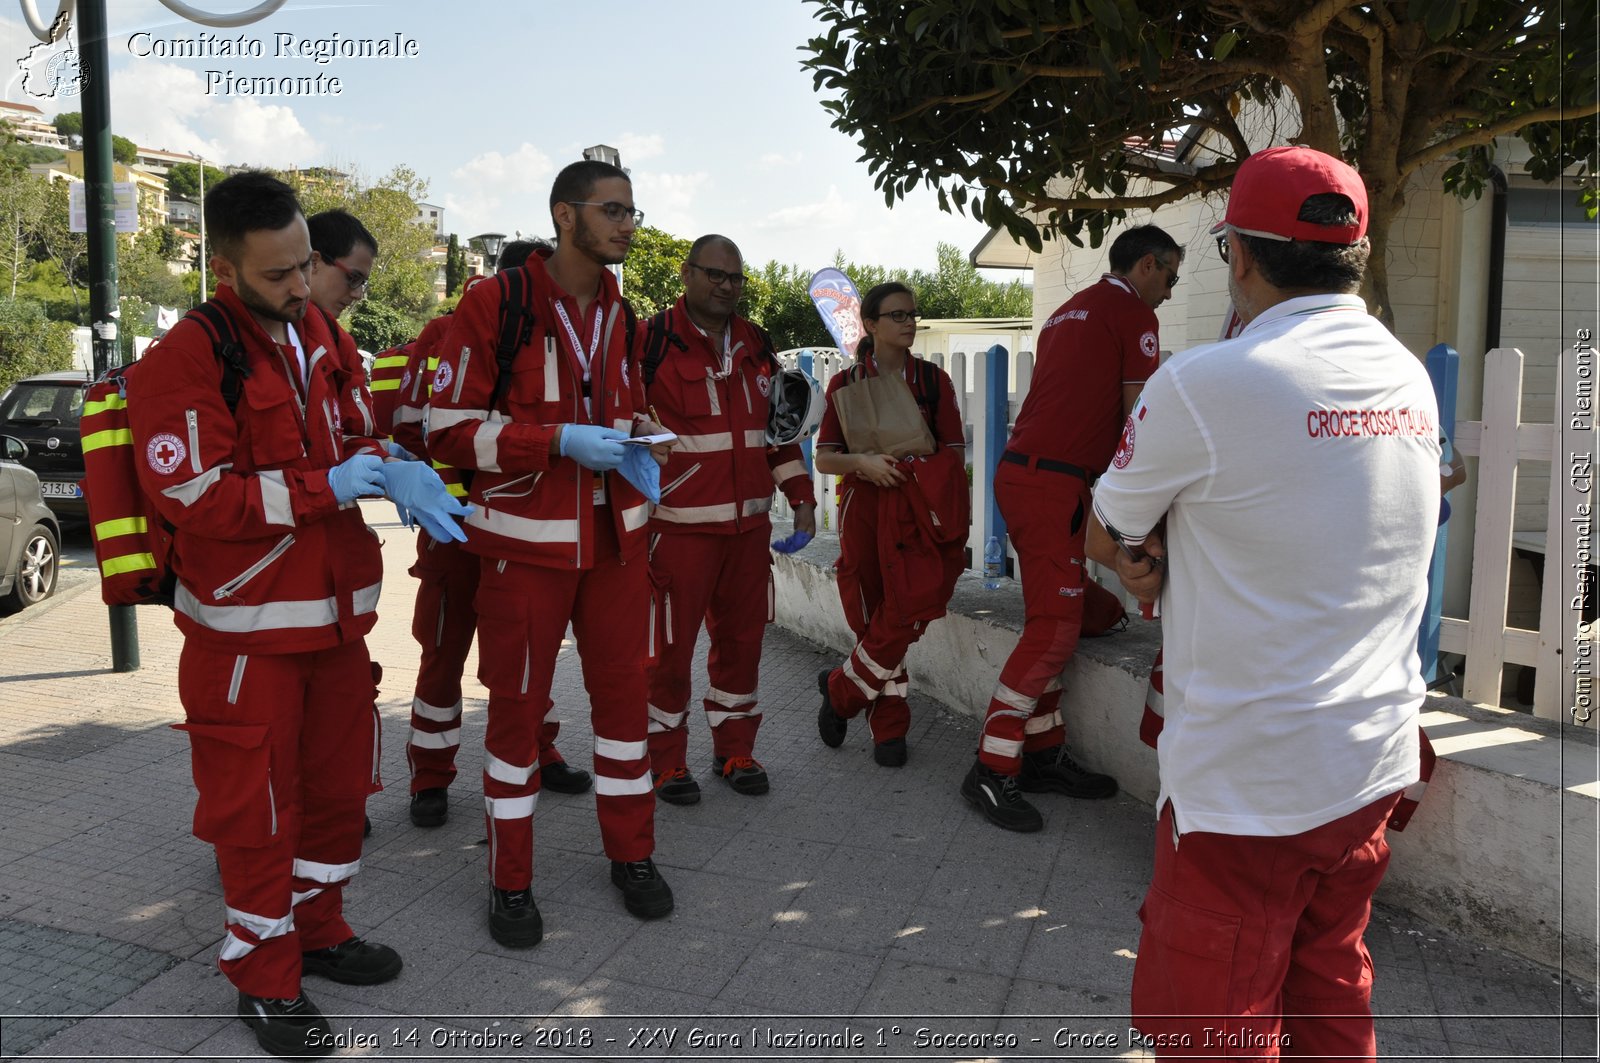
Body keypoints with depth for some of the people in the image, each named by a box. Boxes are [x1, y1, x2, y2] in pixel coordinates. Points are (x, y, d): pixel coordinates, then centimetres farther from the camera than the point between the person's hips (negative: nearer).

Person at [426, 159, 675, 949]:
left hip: (615, 535, 5)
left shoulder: (622, 316, 9)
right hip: (526, 539, -5)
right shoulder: (494, 306, -10)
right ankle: (511, 882, 20)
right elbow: (449, 431, -12)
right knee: (517, 704, 5)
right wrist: (561, 442, -21)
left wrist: (641, 451, -1)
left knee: (623, 692, 10)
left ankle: (631, 855, 27)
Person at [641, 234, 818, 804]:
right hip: (679, 524, -6)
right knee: (669, 642, 0)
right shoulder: (653, 340, -6)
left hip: (749, 523, 6)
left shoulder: (755, 346, 14)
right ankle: (665, 760, 16)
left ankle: (734, 750, 27)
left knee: (742, 636, 12)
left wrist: (799, 493, 18)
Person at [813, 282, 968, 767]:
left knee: (904, 615, -10)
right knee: (875, 621, 2)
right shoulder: (846, 383, 7)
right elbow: (824, 459, 2)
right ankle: (889, 727, 15)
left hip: (920, 510, 0)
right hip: (865, 509, 0)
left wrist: (952, 520, -12)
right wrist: (862, 461, -17)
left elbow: (954, 454, 4)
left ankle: (841, 689, 12)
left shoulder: (933, 380, 8)